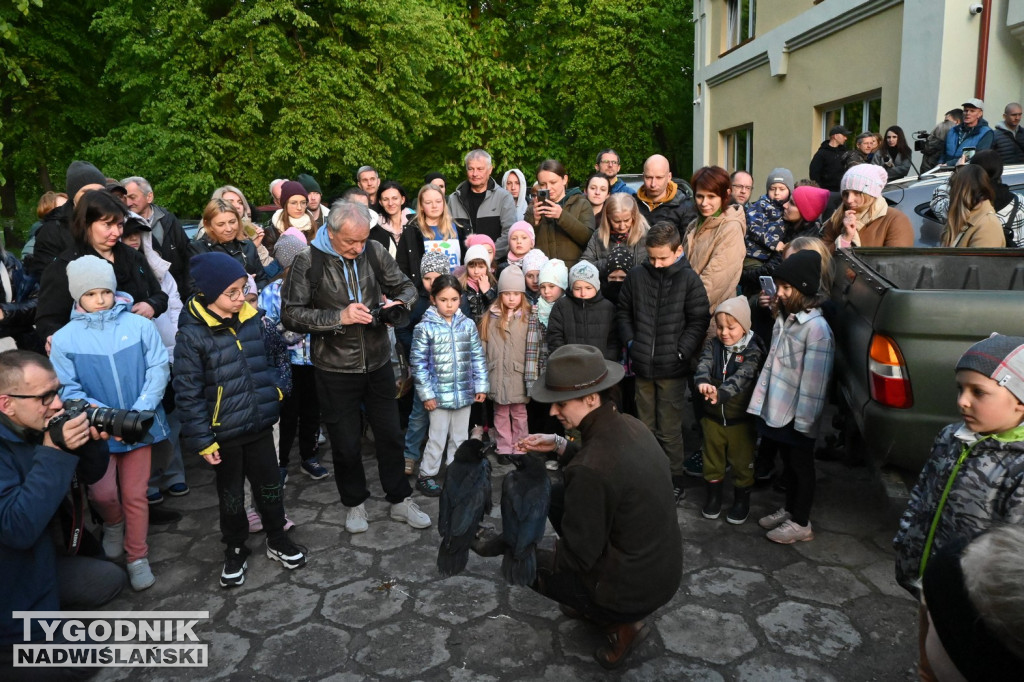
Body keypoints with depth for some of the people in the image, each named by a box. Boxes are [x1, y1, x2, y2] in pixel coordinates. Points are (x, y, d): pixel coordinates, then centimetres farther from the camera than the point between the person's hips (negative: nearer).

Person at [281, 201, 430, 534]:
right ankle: (354, 503, 35)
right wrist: (339, 316, -24)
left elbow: (406, 287, 7)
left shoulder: (374, 252, -4)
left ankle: (400, 501, 32)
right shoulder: (308, 261, -12)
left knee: (390, 434, 14)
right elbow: (291, 314, -14)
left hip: (378, 363, 3)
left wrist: (399, 303, -16)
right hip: (335, 369, -2)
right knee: (347, 442, 12)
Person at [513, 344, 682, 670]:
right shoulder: (630, 425, -6)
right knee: (558, 497, 14)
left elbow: (577, 557, -20)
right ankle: (593, 603, 23)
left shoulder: (589, 470, -31)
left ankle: (622, 622, 8)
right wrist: (559, 445, 6)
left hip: (635, 589, -8)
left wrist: (524, 553, -3)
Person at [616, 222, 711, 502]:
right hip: (642, 365, 4)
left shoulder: (689, 279, -5)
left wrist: (681, 352, -10)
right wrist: (630, 342, 2)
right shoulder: (637, 275, 2)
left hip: (672, 368, -3)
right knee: (646, 426, 15)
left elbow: (699, 321, -3)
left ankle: (675, 481, 20)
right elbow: (623, 312, 13)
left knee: (669, 429, 3)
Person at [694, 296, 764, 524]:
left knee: (742, 462, 12)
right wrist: (703, 382, -44)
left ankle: (742, 500, 31)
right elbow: (703, 365, -21)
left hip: (740, 419, -3)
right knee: (712, 459, 17)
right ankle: (713, 496, 35)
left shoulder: (752, 351, -14)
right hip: (713, 416, 3)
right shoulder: (713, 346, -3)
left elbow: (741, 377, -29)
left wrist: (721, 392, -47)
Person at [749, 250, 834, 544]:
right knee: (788, 463, 22)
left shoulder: (816, 328, -21)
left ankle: (801, 524, 24)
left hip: (797, 415, -8)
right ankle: (789, 510, 38)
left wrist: (804, 419, -18)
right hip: (778, 409, 8)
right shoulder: (784, 317, 6)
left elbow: (814, 380, -21)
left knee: (801, 466, 9)